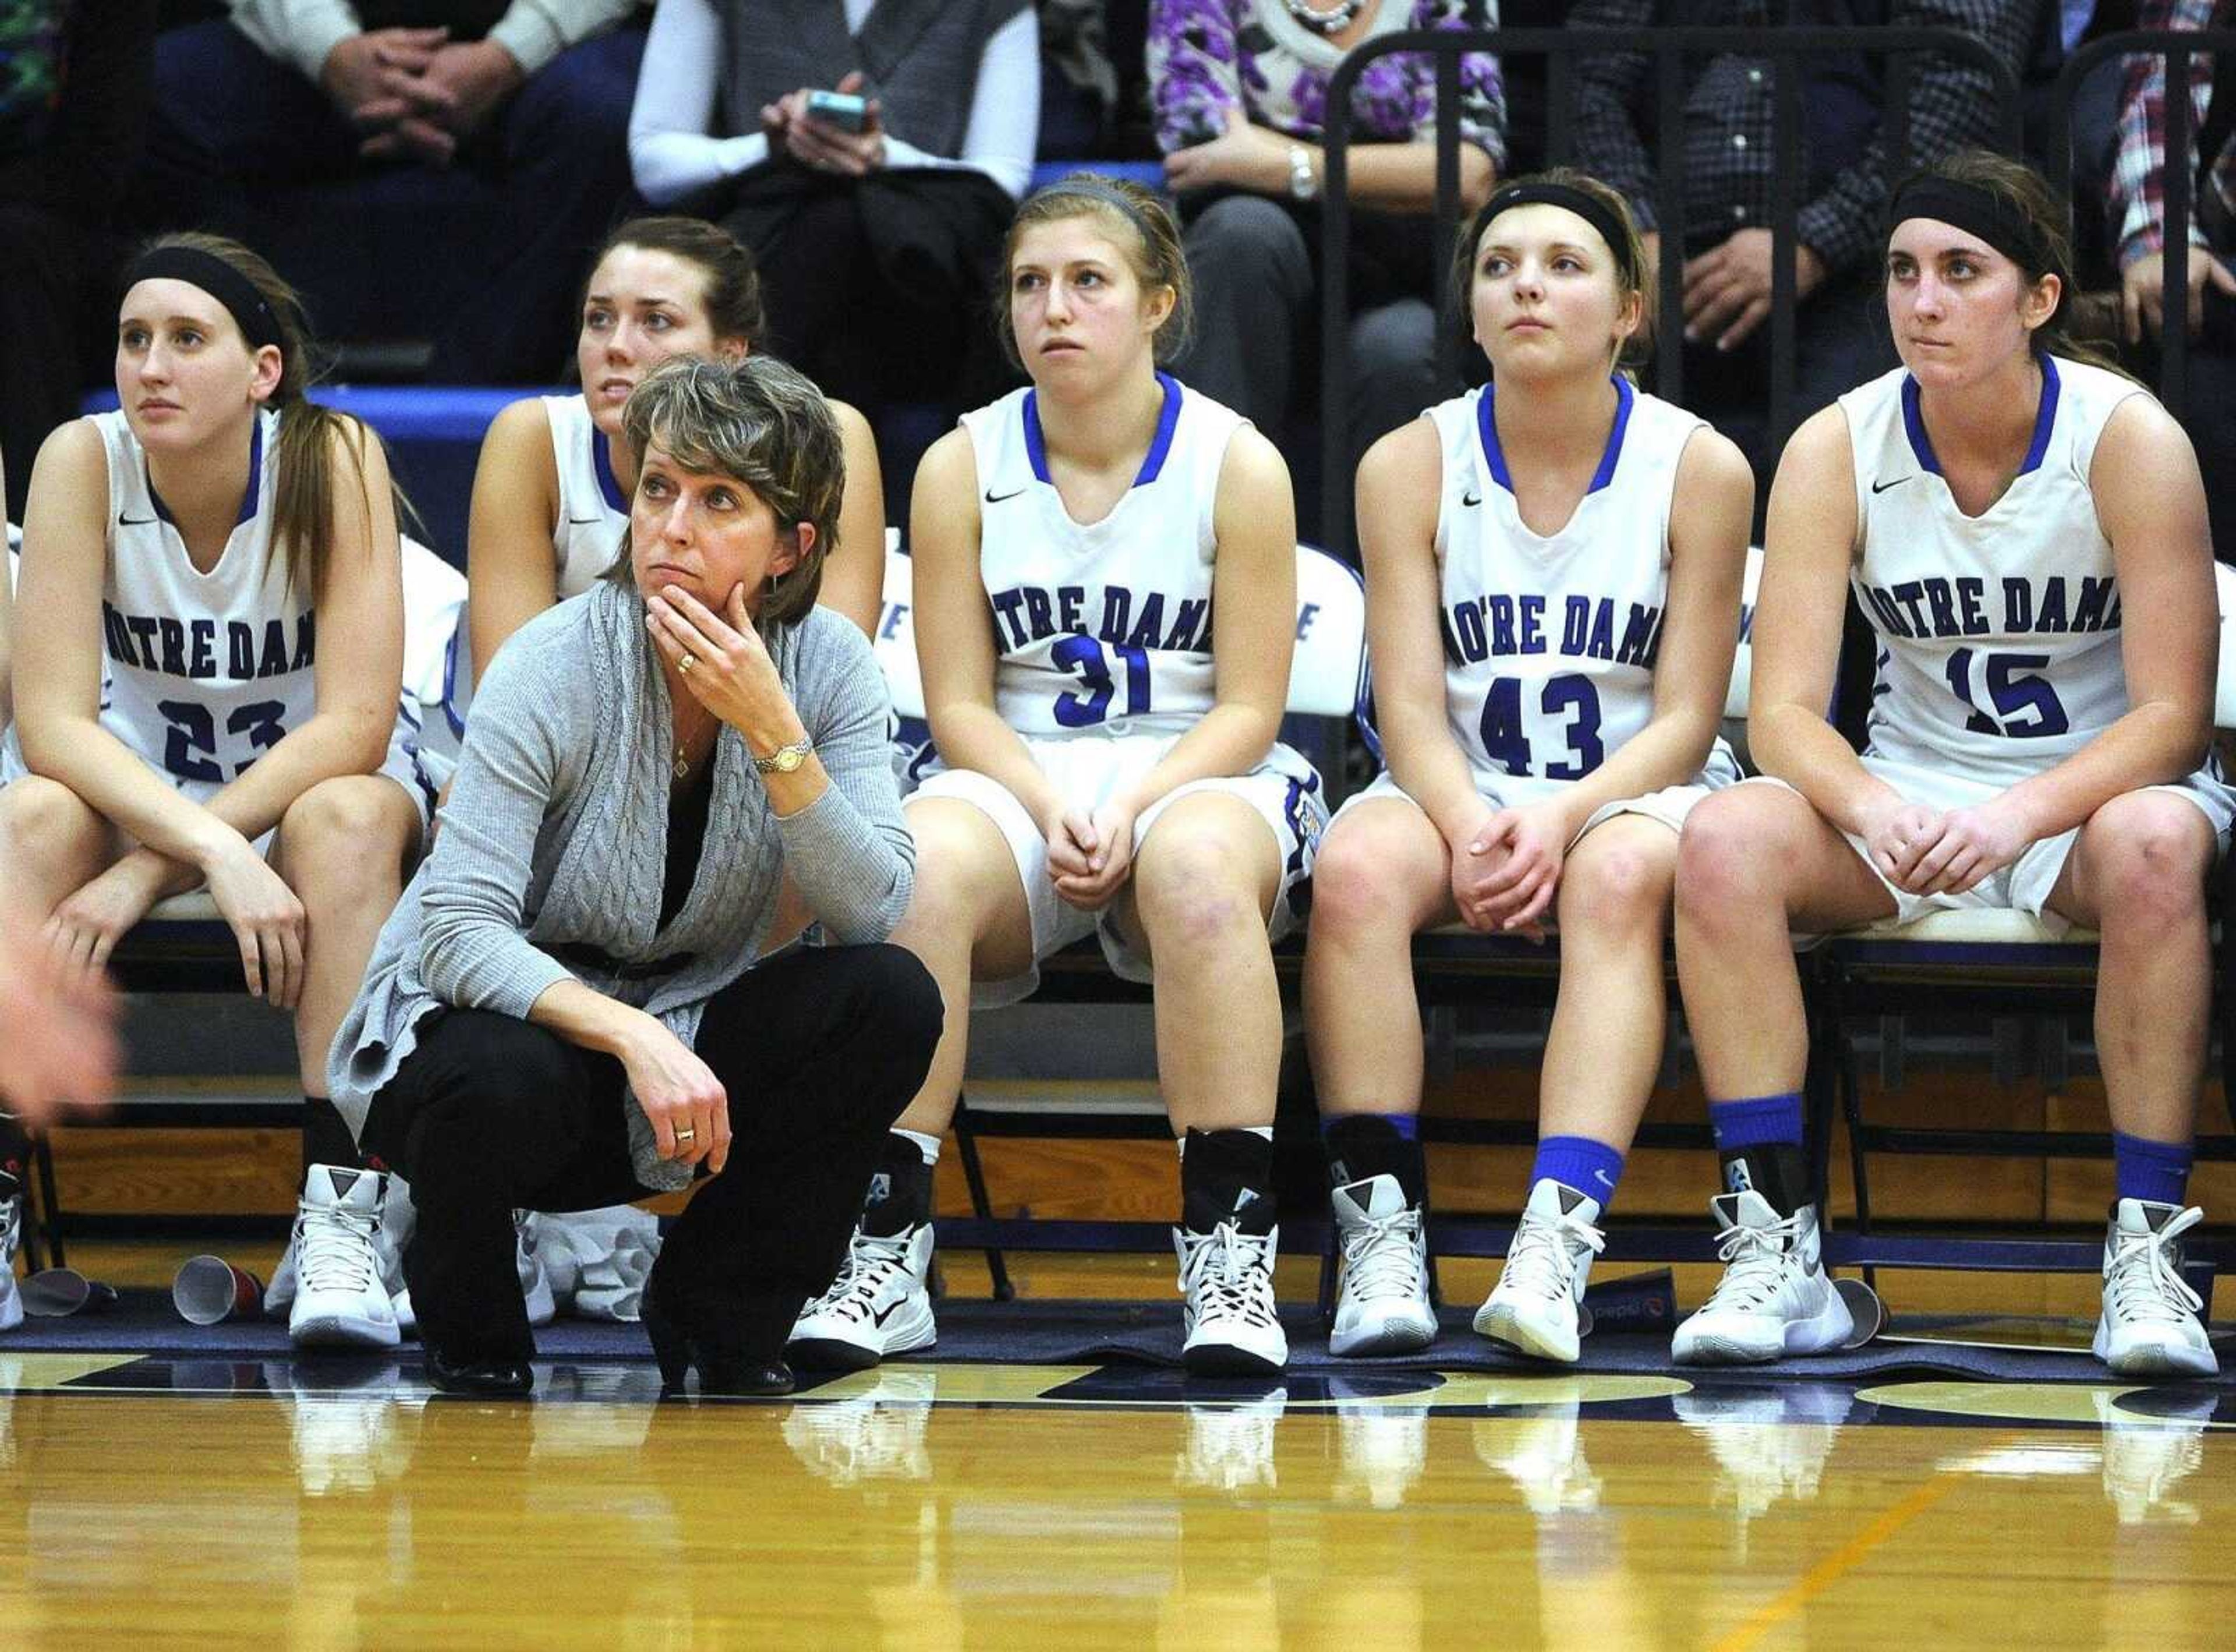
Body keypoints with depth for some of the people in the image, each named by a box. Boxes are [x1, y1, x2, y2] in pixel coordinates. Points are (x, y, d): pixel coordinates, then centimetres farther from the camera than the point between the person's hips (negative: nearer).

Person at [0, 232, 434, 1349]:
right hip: (133, 783, 1)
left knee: (347, 817, -36)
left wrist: (149, 870, -31)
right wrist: (216, 851, -38)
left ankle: (339, 1214, -39)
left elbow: (355, 723, -25)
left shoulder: (333, 461, -21)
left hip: (316, 778, -1)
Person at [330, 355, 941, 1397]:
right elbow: (458, 932, -27)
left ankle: (718, 1315, -3)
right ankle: (468, 1320, -3)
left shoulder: (828, 666, -8)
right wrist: (633, 1038, -40)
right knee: (509, 1083, -38)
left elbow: (870, 913, -18)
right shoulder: (554, 671, -21)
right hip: (503, 1014, -4)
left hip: (676, 1038, 4)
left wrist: (775, 735, -30)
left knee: (893, 1000, -22)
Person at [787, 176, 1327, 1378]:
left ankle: (1231, 1255, -37)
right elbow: (960, 704, 3)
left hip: (1197, 775, -1)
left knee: (1197, 863, -39)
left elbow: (1247, 707, -1)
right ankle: (883, 1253, -32)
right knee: (915, 866, -35)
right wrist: (1052, 810, -16)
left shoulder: (1236, 465, 1)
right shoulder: (963, 466, 6)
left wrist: (1133, 806, -19)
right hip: (1013, 780, 1)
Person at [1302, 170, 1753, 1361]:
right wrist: (1468, 825, -25)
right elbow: (1410, 704, -4)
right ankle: (1379, 1231, -34)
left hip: (1634, 794, -1)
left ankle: (1559, 1235, -49)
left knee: (1620, 873, -37)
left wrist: (1565, 819, -23)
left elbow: (1686, 718, -5)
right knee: (1358, 865, -32)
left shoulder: (1699, 469, -1)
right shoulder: (1411, 466, 2)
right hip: (1460, 790, 2)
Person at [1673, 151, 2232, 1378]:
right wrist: (1875, 812, -34)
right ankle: (1775, 1248, -27)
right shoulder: (1836, 450, -6)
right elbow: (1783, 708, -11)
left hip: (2094, 793, -2)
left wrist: (2016, 818, -34)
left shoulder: (2128, 438, -13)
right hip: (1905, 802, 3)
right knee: (1726, 839, -27)